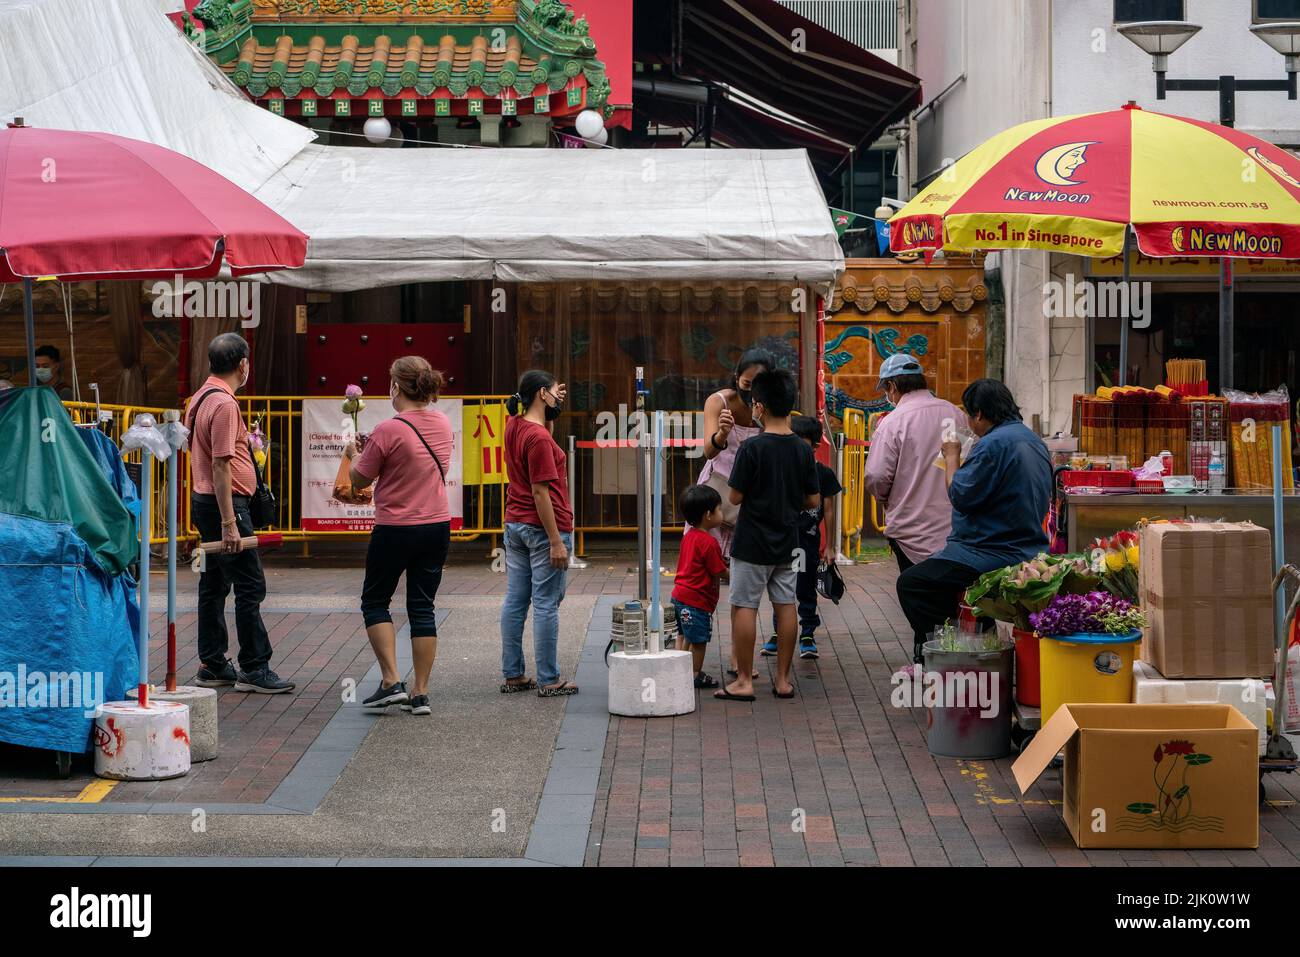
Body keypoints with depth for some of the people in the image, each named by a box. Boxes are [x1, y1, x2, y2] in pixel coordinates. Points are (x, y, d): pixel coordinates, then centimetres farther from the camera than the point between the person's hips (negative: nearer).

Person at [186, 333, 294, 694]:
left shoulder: (200, 397, 13)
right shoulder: (224, 404, -18)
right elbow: (221, 465, -22)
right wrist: (229, 524, -23)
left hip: (204, 500, 11)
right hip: (225, 503, -10)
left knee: (214, 584, 13)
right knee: (250, 586, -7)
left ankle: (212, 665, 17)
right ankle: (254, 668, -5)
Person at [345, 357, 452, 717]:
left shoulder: (388, 431, -17)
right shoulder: (443, 424, 3)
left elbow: (359, 481, -7)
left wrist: (354, 454, 13)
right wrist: (372, 448, 18)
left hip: (396, 529, -5)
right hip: (438, 526, 6)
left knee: (374, 601, 11)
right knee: (422, 607, 10)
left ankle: (391, 681, 0)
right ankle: (420, 694, 8)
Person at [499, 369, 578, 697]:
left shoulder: (514, 425, 7)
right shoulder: (538, 438, -19)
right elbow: (541, 492, -21)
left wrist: (552, 409, 16)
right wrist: (556, 541, -19)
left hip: (515, 526, 9)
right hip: (544, 527, -9)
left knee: (514, 602, 10)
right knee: (546, 604, -3)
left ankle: (512, 675, 15)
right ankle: (549, 680, 1)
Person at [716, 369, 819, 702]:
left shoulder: (752, 448, -16)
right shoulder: (803, 449, -2)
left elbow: (735, 497, -13)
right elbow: (813, 501, 2)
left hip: (752, 543, -5)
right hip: (788, 543, 5)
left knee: (744, 607, 2)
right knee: (785, 606, 10)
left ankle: (744, 681, 3)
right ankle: (783, 679, 13)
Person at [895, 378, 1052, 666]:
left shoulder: (994, 444, -19)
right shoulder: (1034, 441, 14)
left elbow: (961, 496, -18)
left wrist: (952, 458, -2)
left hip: (995, 555, -11)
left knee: (911, 584, -9)